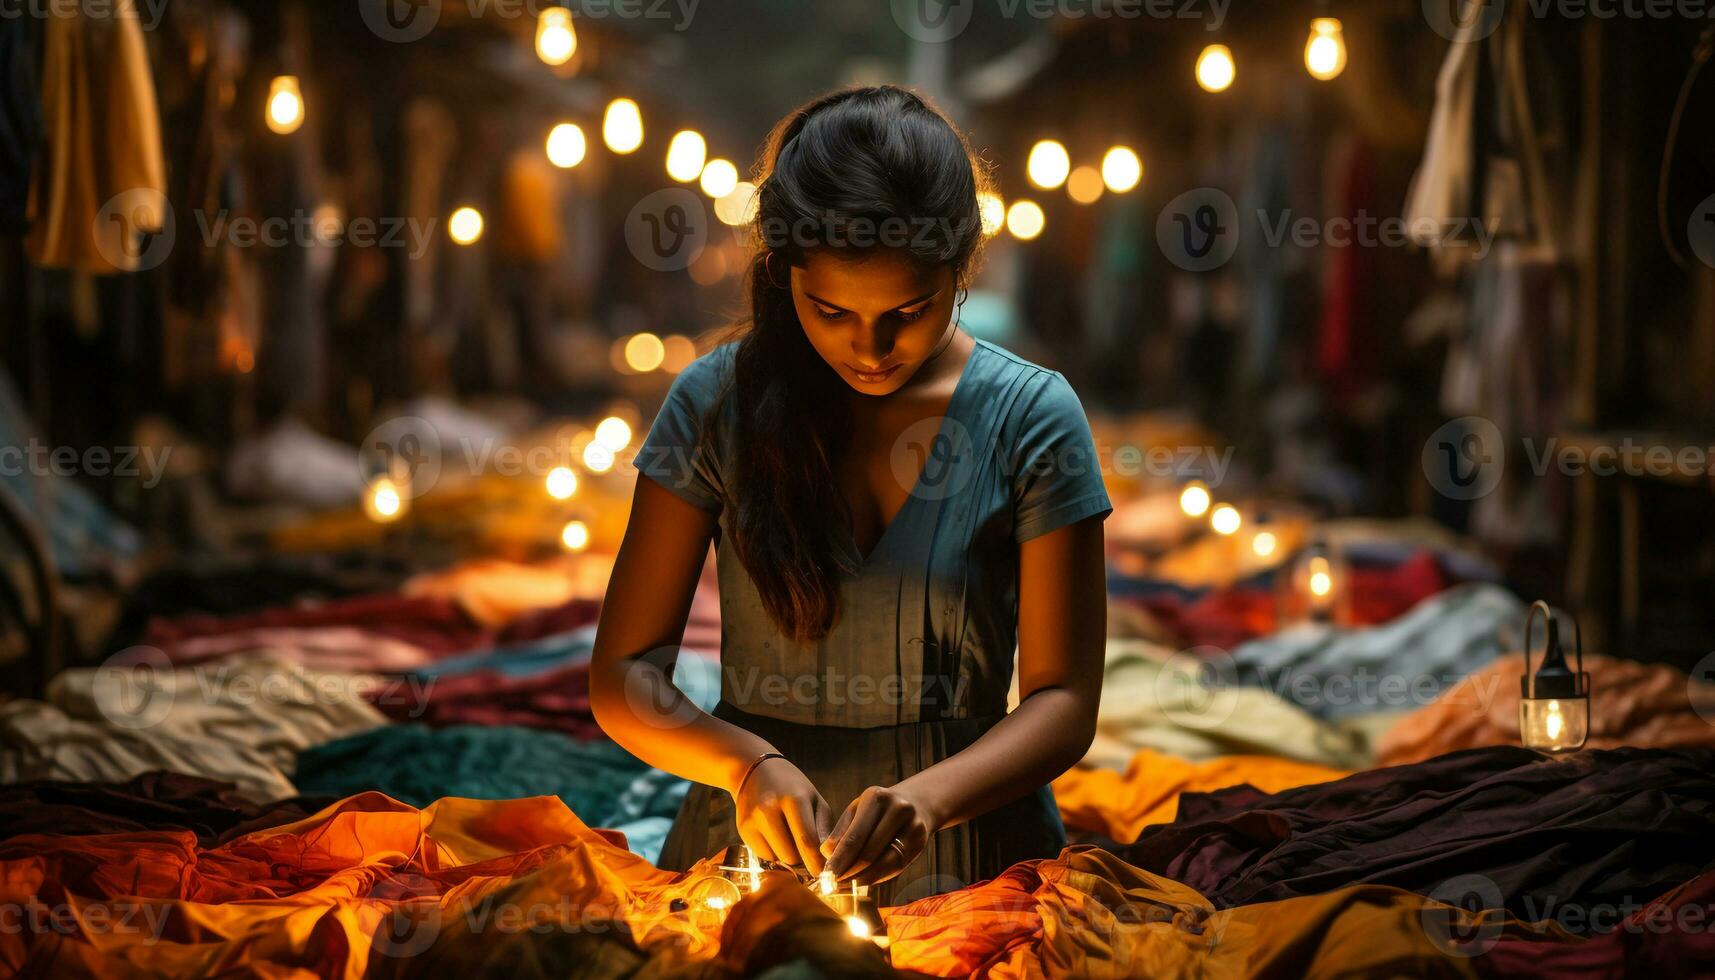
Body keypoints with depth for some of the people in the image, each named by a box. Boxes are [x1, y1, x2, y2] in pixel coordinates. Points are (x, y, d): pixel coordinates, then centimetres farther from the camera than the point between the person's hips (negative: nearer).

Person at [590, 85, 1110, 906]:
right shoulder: (721, 400, 1)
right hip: (752, 852, 0)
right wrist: (750, 764, -18)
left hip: (966, 862, 0)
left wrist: (932, 795, -22)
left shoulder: (1031, 418, -1)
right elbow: (624, 674, 2)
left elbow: (1063, 701, -2)